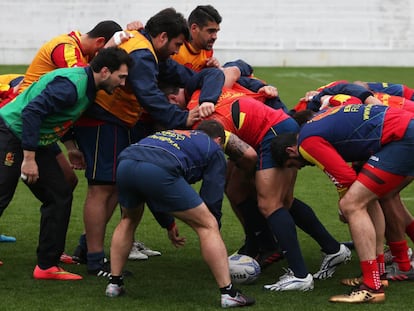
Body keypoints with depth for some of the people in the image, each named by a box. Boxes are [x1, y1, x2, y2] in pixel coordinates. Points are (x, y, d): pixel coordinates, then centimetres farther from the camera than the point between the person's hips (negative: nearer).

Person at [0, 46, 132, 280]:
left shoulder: (87, 86, 6)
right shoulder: (72, 84, -25)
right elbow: (32, 111, -30)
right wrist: (28, 159, -28)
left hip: (36, 142, 10)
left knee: (59, 196, 4)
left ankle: (47, 265, 7)